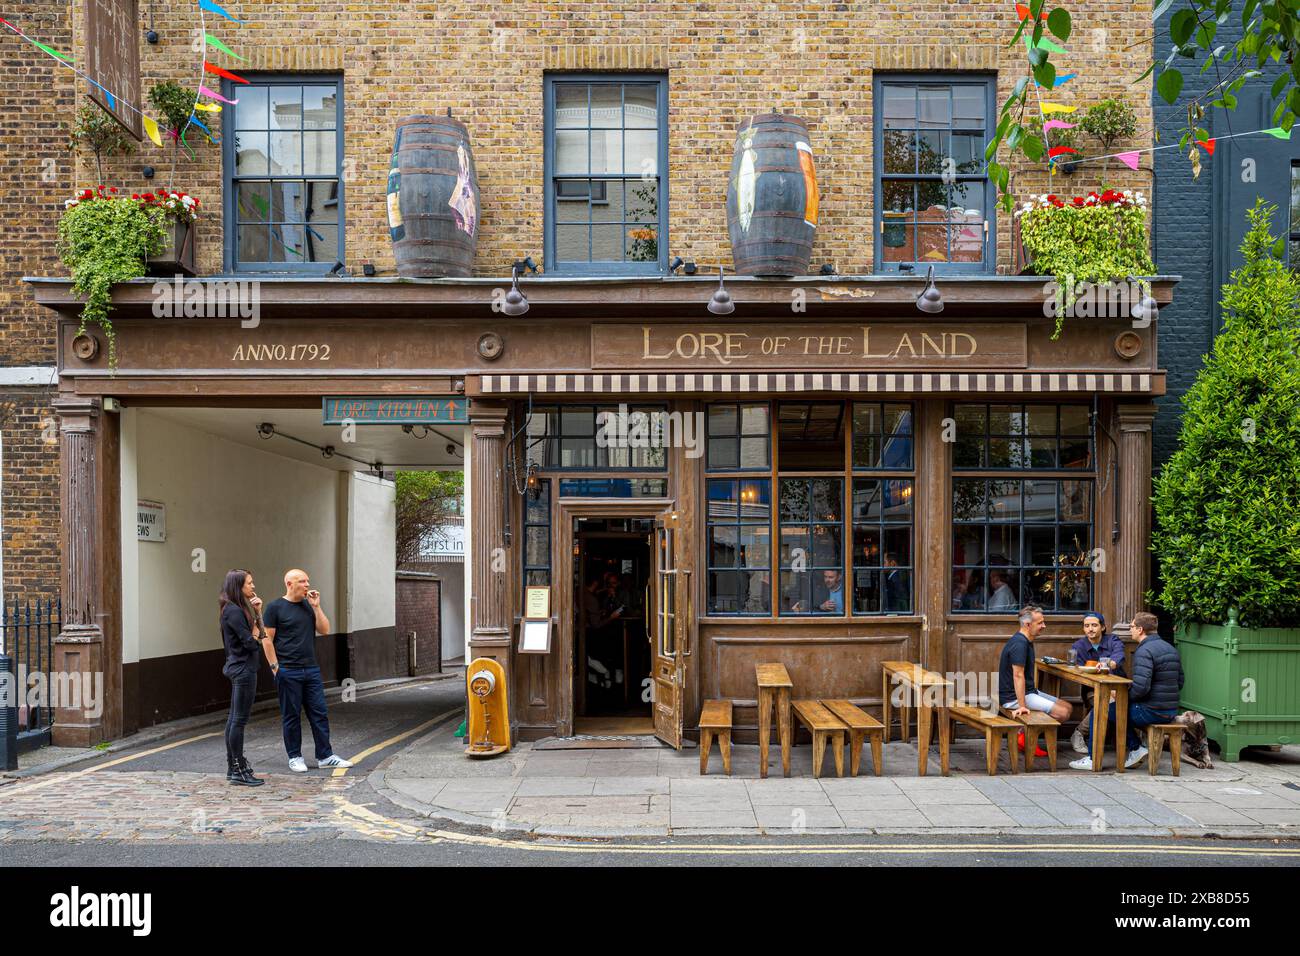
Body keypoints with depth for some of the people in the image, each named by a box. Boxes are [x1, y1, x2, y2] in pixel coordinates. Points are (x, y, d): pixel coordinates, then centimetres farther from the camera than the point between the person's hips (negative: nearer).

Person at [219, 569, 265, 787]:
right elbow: (249, 642, -19)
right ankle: (239, 771, -1)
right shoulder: (234, 611, -16)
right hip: (243, 669, -10)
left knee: (234, 719, 14)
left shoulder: (237, 609, 14)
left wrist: (257, 611, 2)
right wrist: (257, 639, 2)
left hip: (238, 668, 10)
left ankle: (233, 767, 21)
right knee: (239, 720, -6)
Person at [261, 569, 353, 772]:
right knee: (291, 715, 4)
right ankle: (295, 757, 16)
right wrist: (275, 667, -10)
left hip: (311, 669, 5)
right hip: (288, 671, -5)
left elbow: (324, 630, 7)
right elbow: (267, 639, -6)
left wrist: (316, 607, -2)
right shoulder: (275, 607, -4)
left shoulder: (309, 606, 12)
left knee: (319, 713, 4)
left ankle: (325, 756, 11)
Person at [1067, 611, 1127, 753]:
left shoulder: (1113, 641, 1)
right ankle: (1078, 735, -15)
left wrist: (1109, 664, -50)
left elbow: (1118, 657, -24)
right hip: (1092, 689, -1)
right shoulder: (1078, 647, 4)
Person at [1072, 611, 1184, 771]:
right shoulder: (1171, 648, 11)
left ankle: (1093, 759, 9)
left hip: (1152, 712, -9)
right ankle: (1136, 748, 19)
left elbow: (1141, 687, -27)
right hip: (1170, 712, 9)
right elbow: (1179, 683, 17)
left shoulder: (1144, 651, -19)